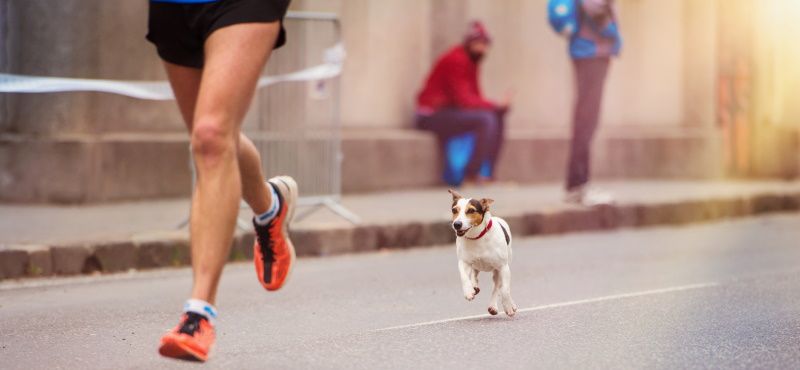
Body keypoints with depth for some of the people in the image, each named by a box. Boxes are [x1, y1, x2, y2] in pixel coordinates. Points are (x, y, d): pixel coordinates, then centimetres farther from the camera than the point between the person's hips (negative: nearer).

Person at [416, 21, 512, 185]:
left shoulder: (471, 60, 10)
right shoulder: (456, 60, -19)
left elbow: (474, 96, 7)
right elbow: (463, 100, -24)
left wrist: (499, 105, -12)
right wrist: (496, 105, -22)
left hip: (449, 110, 10)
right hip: (433, 114, -10)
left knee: (498, 118, 2)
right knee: (485, 120, -25)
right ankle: (473, 174, -20)